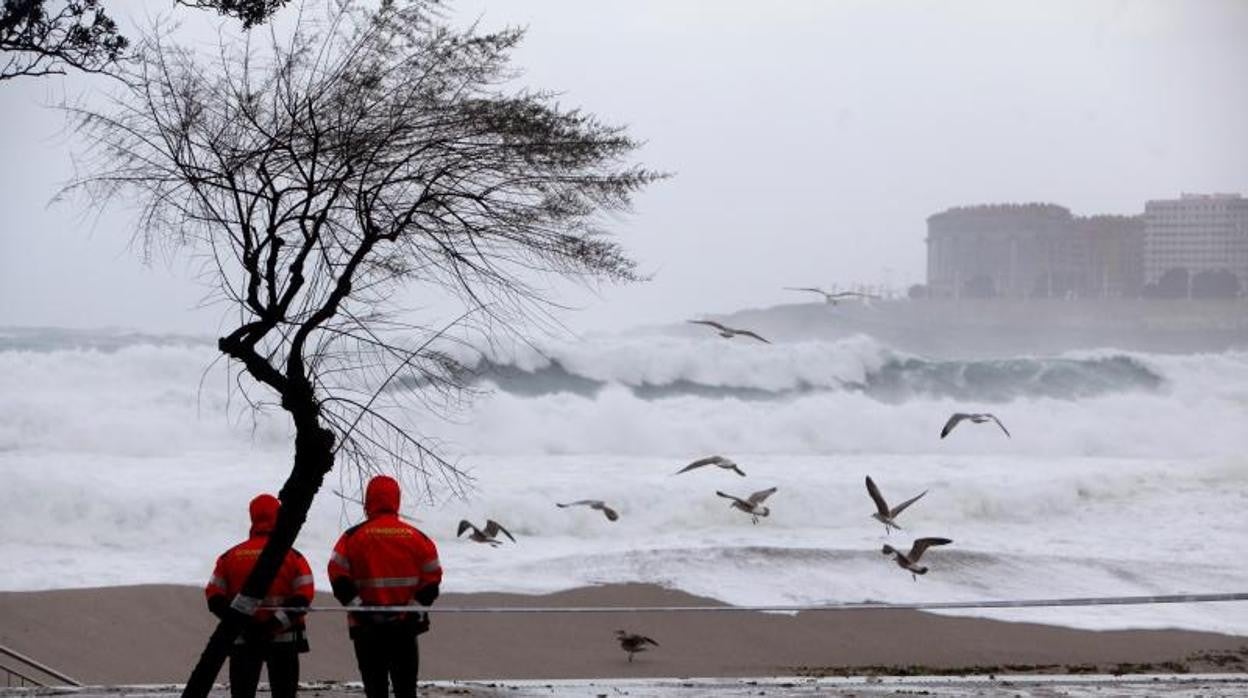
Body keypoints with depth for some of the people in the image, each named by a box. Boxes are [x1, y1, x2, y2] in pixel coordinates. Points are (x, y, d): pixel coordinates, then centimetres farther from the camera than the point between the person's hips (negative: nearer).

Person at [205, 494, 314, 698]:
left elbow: (214, 597, 0)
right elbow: (303, 596, -10)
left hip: (242, 641, 2)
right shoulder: (291, 556, -3)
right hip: (284, 639, -1)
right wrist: (278, 621, -13)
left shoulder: (230, 556, 4)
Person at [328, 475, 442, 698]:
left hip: (366, 626, -2)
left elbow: (338, 575, -9)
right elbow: (432, 577, 2)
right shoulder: (416, 537, 3)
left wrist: (356, 604, -8)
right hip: (406, 624, 2)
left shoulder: (353, 537, -4)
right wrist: (416, 605, 0)